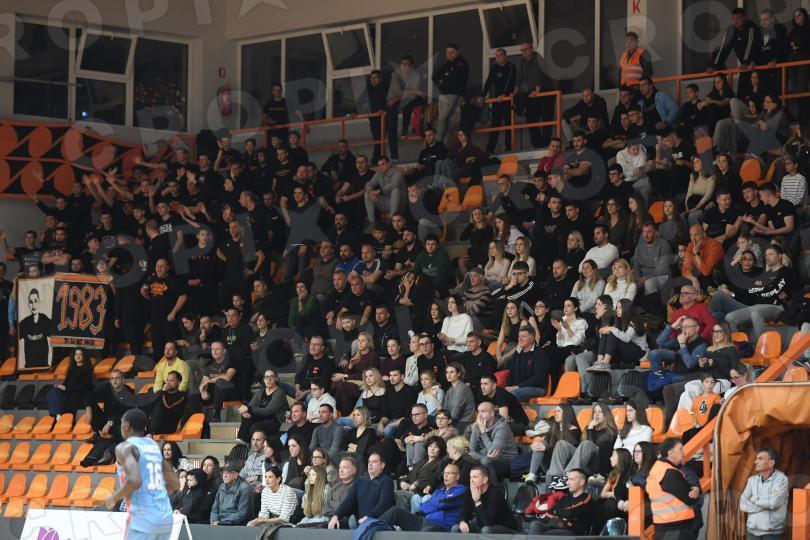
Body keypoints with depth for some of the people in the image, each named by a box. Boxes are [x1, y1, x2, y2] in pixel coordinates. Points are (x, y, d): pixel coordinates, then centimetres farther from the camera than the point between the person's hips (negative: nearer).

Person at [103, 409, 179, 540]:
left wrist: (114, 497, -6)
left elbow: (134, 481, -22)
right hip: (165, 518, 8)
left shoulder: (125, 448, -6)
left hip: (142, 519, -8)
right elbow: (174, 484, 19)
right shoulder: (154, 446, 17)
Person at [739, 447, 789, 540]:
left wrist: (755, 499, -4)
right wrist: (764, 505, -10)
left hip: (772, 532, -5)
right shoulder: (752, 480, 8)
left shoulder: (781, 479, -8)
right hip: (753, 531, 5)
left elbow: (773, 502, -20)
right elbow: (743, 505, 1)